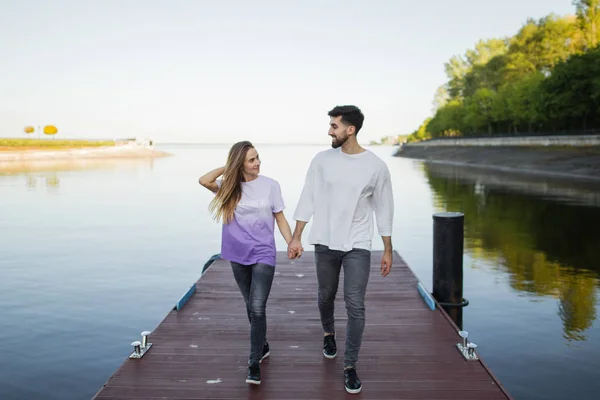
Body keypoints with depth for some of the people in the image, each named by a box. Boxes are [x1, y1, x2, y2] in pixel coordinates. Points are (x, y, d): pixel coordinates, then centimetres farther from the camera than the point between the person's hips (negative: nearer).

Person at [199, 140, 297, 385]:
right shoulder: (230, 187, -1)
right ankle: (263, 346, 37)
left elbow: (280, 219, 0)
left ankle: (254, 363, 0)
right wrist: (228, 167, -8)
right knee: (250, 307, 16)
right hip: (238, 256, 3)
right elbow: (204, 181, -18)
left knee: (258, 308, -10)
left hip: (263, 255, -3)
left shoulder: (270, 185, -5)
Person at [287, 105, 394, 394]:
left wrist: (388, 250, 3)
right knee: (326, 296, 16)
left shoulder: (376, 166, -6)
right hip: (325, 243, 2)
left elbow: (383, 209, 2)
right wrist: (296, 237, -1)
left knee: (355, 305, -6)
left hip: (358, 246, -2)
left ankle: (350, 366, 9)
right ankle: (329, 333, 48)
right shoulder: (322, 160, -2)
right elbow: (308, 200, 2)